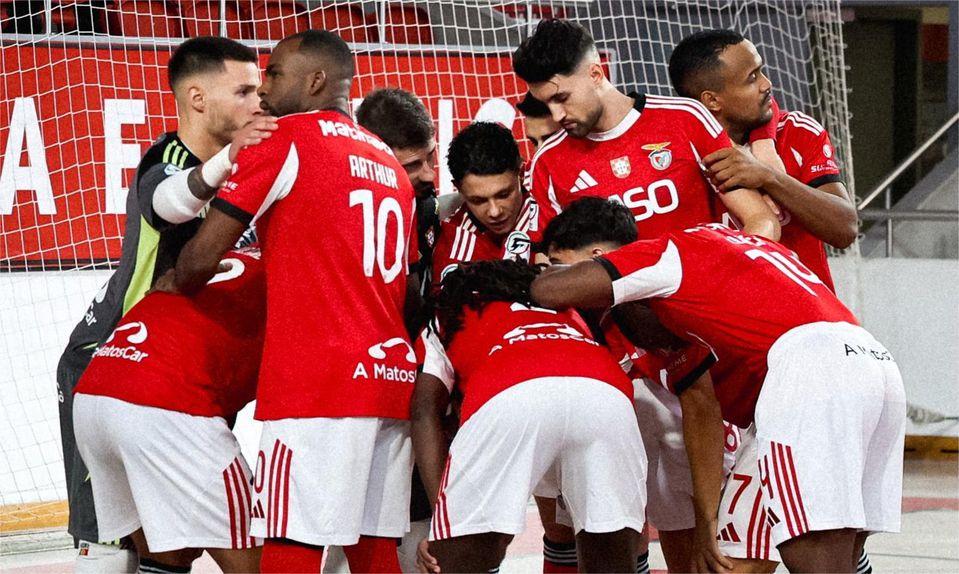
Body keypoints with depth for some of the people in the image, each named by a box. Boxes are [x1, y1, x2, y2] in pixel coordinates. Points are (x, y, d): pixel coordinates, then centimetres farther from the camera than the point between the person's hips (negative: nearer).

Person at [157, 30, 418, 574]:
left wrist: (174, 285, 15)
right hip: (392, 378, 8)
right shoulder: (389, 164, 21)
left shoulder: (284, 139, -2)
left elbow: (201, 258, -5)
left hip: (316, 385, -8)